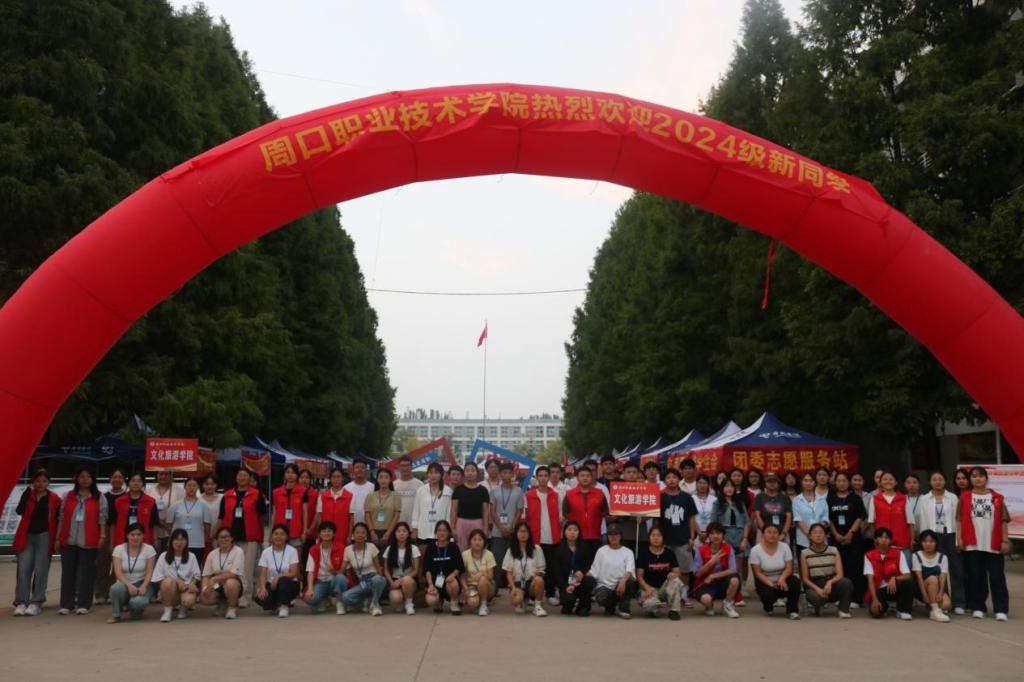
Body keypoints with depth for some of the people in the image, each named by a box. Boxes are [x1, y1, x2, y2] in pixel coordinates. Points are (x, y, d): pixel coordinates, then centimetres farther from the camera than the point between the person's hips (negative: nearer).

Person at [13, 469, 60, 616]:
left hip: (45, 536, -2)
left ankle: (36, 603, 0)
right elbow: (19, 510, -11)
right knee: (23, 570, -5)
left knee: (41, 571, -4)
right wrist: (28, 490, -12)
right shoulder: (28, 494, 6)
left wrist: (57, 539, -1)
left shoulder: (54, 498, 2)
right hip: (27, 536, 2)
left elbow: (58, 519, 5)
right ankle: (21, 603, -4)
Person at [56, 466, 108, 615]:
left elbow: (102, 518, -1)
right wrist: (58, 538, 6)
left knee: (86, 572, 1)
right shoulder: (68, 496, 11)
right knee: (68, 572, 6)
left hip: (88, 541, -3)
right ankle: (66, 604, 11)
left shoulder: (99, 497, 3)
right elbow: (61, 518, 10)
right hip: (68, 540, 3)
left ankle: (83, 604, 6)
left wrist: (102, 536, -8)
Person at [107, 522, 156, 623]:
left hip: (142, 583, -1)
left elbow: (149, 572, -8)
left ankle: (136, 610, 7)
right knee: (116, 588, -36)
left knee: (137, 602, -34)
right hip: (125, 583, 1)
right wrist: (129, 585, -29)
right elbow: (118, 572, -13)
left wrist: (143, 586, -27)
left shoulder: (149, 549, -5)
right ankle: (116, 615, -6)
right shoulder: (118, 549, -3)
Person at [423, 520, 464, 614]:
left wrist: (452, 575, -20)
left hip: (449, 579, -1)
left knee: (453, 584, -37)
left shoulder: (453, 547, 2)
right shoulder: (430, 548, 4)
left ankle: (454, 603, -3)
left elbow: (460, 567, 0)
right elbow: (427, 569, 1)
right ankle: (439, 601, 12)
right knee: (431, 601, -28)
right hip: (435, 581, 1)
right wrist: (430, 585, -12)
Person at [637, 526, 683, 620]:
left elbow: (677, 573, 1)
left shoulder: (670, 553, 3)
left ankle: (674, 610, -13)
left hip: (665, 586, 3)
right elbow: (639, 576, -6)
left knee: (675, 580, -30)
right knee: (649, 604, -35)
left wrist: (674, 574, -24)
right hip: (649, 587, -3)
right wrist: (647, 588, -24)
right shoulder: (643, 553, -4)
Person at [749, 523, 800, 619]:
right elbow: (758, 573, -13)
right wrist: (770, 584, -29)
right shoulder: (755, 550, -13)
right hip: (764, 582, -2)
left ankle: (792, 610, -11)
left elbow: (789, 568, -12)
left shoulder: (784, 547, -7)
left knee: (794, 581, -30)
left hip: (781, 580, 2)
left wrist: (782, 578, -33)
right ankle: (768, 607, 8)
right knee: (768, 595, -33)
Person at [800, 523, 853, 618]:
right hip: (814, 585, -1)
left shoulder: (834, 550, 2)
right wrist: (818, 589, -23)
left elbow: (840, 574, -7)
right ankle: (817, 606, 1)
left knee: (847, 582, -32)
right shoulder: (805, 553, -4)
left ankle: (844, 610, -8)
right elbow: (805, 578, -5)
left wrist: (830, 582, -28)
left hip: (831, 584, 2)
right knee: (814, 597, -38)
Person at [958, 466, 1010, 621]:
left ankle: (1001, 609, 2)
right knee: (975, 577, 6)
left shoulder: (998, 498, 6)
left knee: (997, 577, 0)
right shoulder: (964, 498, 6)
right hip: (972, 545, 0)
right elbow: (960, 520, 4)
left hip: (993, 545, 0)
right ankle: (977, 607, 13)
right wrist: (960, 538, -4)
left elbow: (1004, 521, 5)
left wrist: (1005, 540, -2)